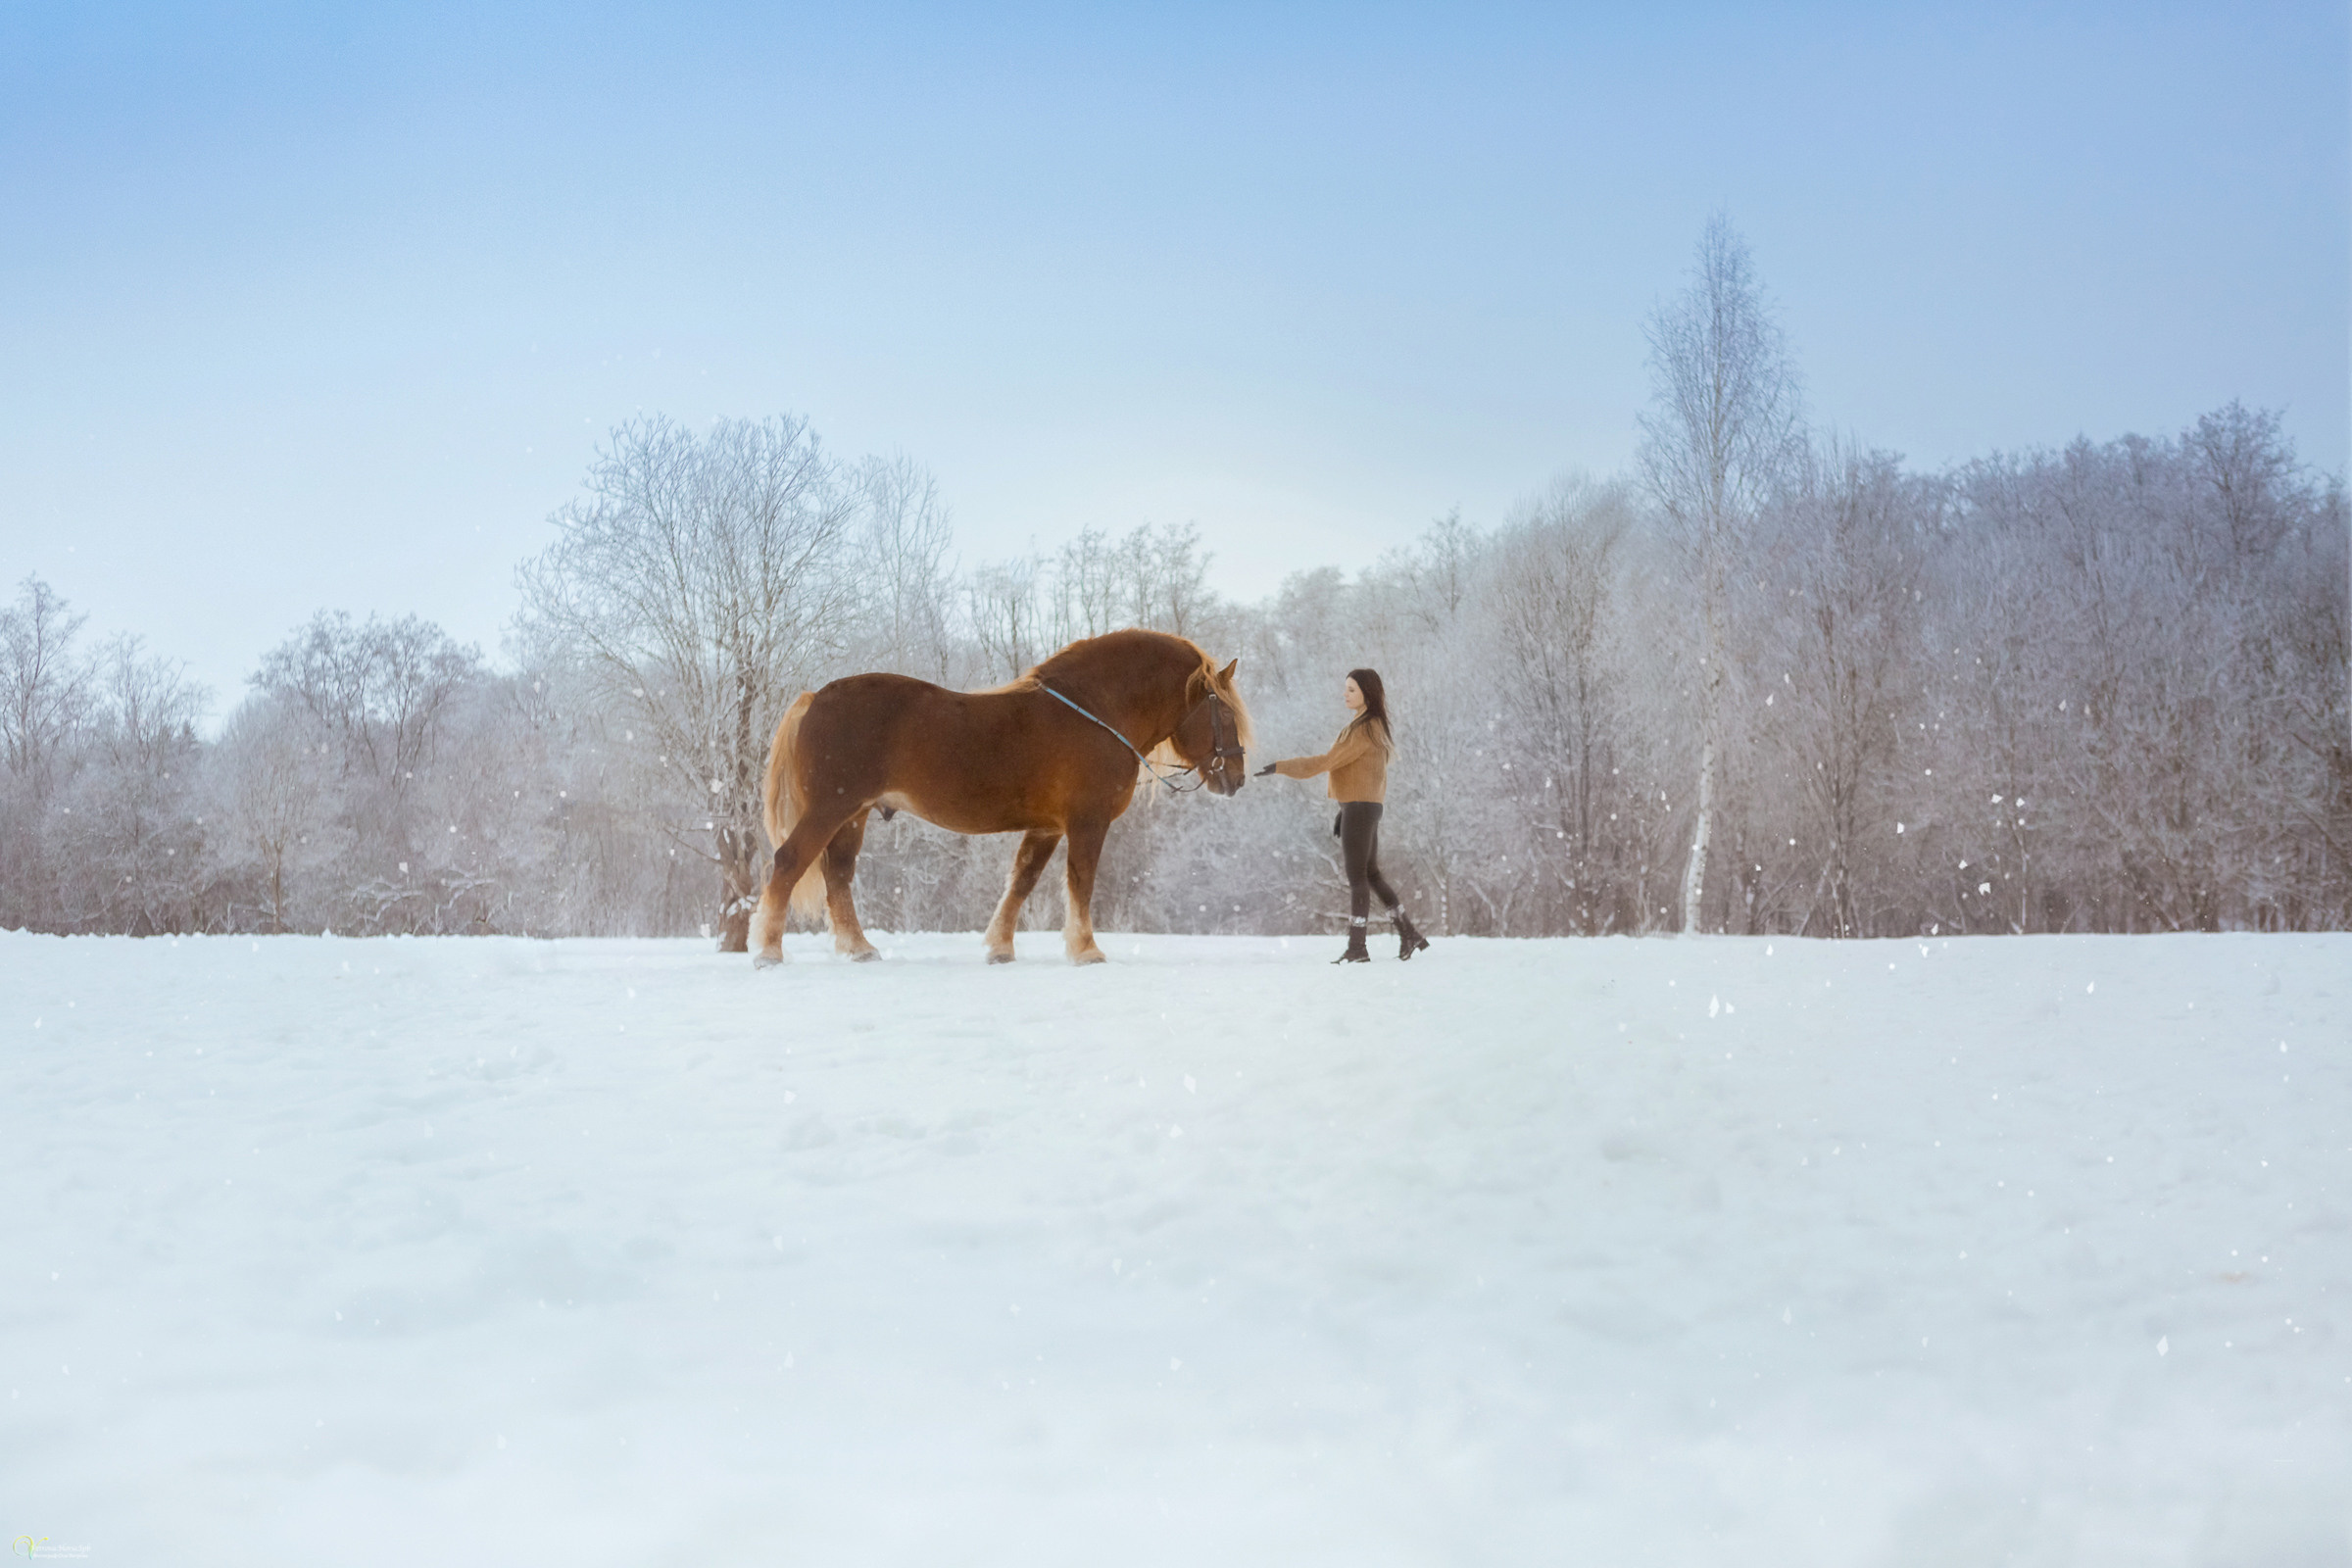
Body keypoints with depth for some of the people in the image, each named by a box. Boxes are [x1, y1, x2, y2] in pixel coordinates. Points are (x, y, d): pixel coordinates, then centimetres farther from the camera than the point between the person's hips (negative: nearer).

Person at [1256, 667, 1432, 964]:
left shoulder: (1363, 730, -16)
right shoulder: (1375, 727, 15)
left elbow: (1326, 762, -20)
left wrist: (1280, 767, -18)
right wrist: (1344, 811, 19)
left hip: (1359, 809, -10)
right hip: (1368, 807, 10)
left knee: (1356, 877, -4)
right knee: (1371, 874, 15)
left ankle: (1356, 948, 0)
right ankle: (1409, 934, 17)